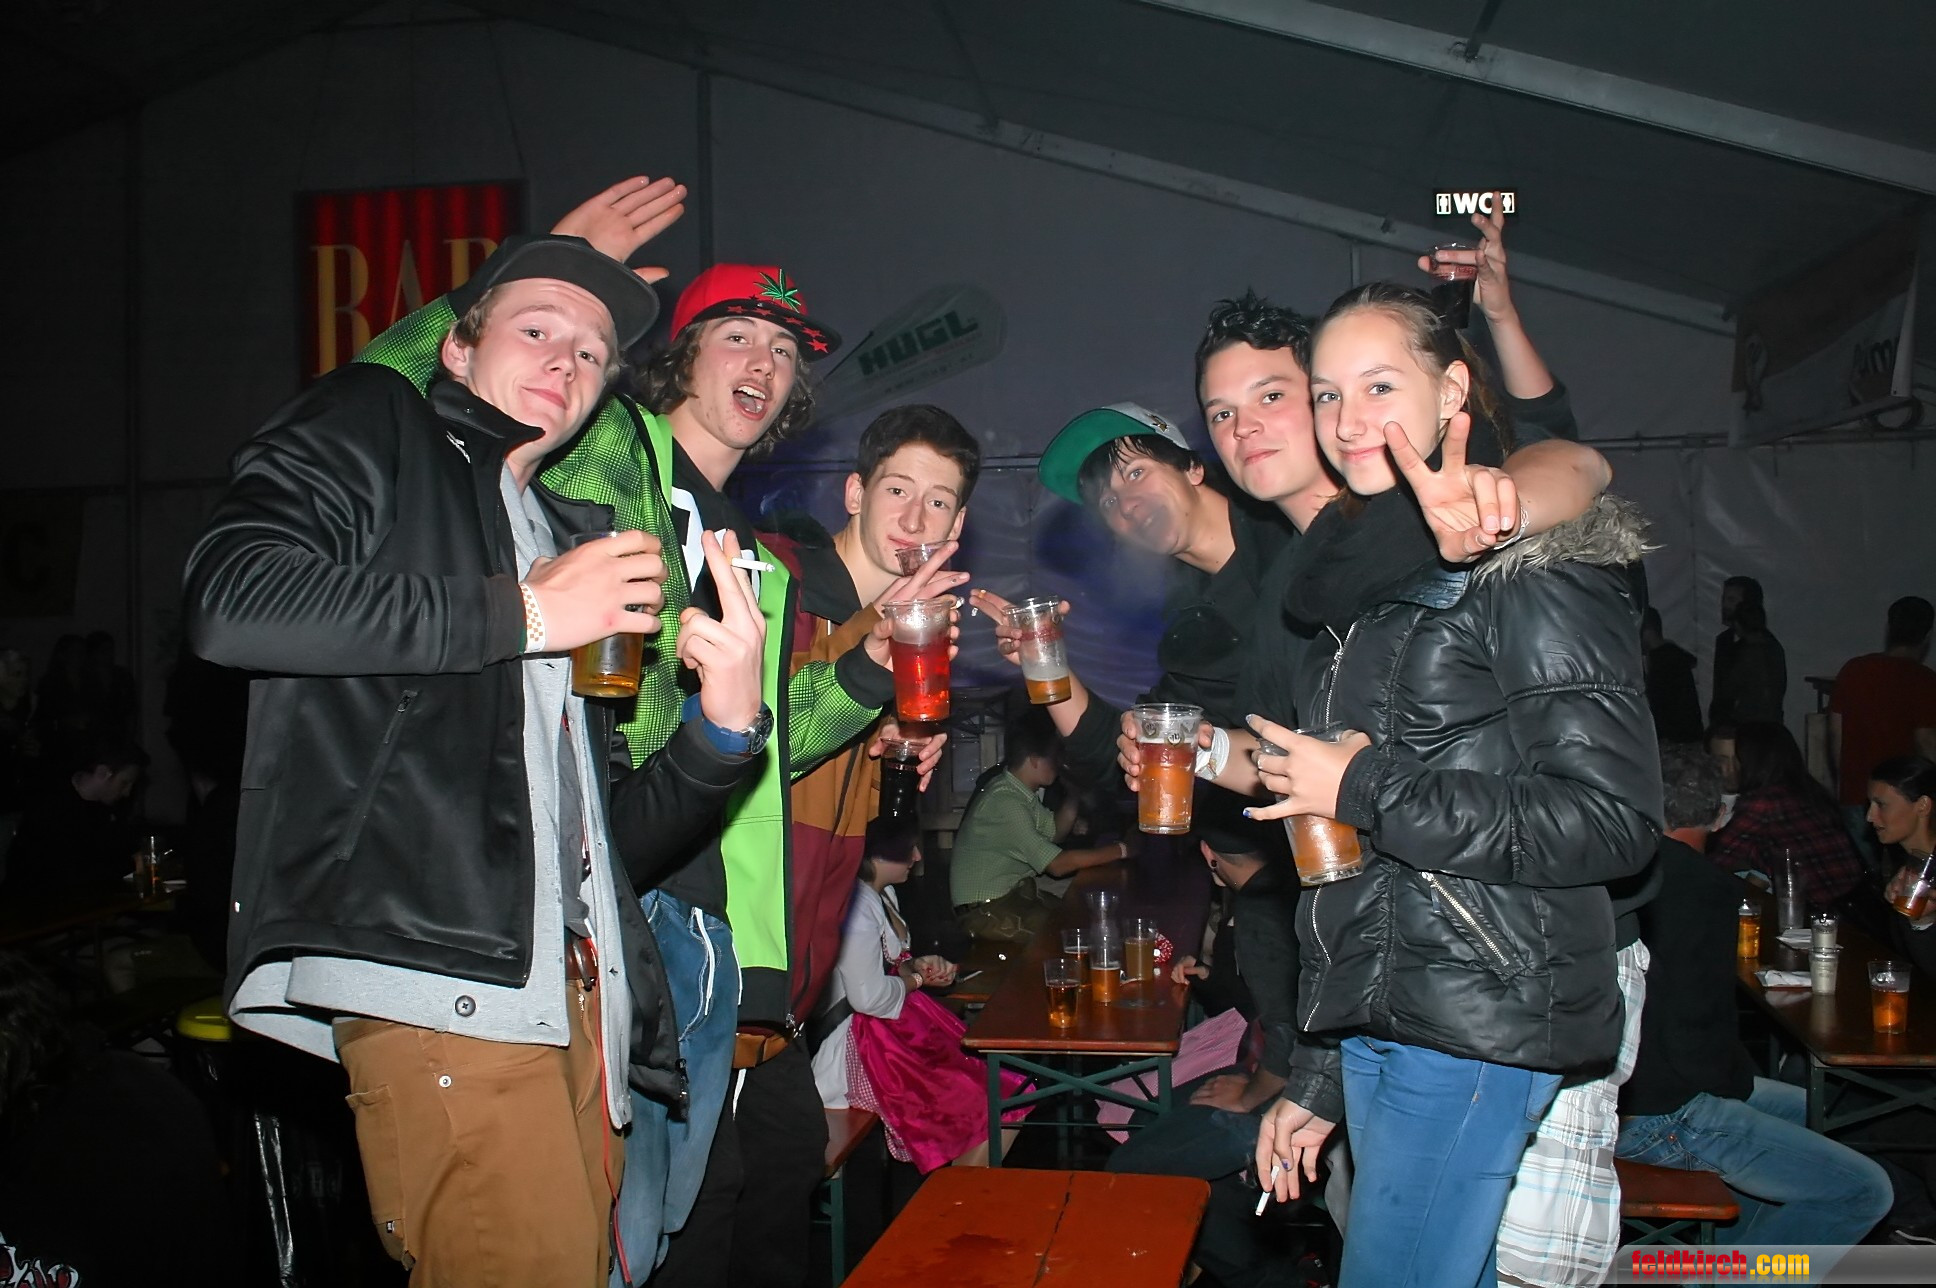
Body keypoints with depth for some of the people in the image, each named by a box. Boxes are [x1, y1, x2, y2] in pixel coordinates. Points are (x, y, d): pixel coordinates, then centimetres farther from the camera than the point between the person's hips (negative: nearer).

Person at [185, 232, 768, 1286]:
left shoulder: (570, 538, 28)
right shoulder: (372, 426, 13)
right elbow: (229, 602, -11)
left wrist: (724, 723, 5)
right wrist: (520, 612, -6)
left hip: (575, 999, 7)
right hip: (433, 975, -6)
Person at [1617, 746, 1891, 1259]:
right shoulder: (1706, 889, -20)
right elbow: (1698, 1031, -22)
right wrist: (1739, 1081, -2)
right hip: (1651, 1116, -9)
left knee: (1796, 1106, 26)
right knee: (1865, 1190, -3)